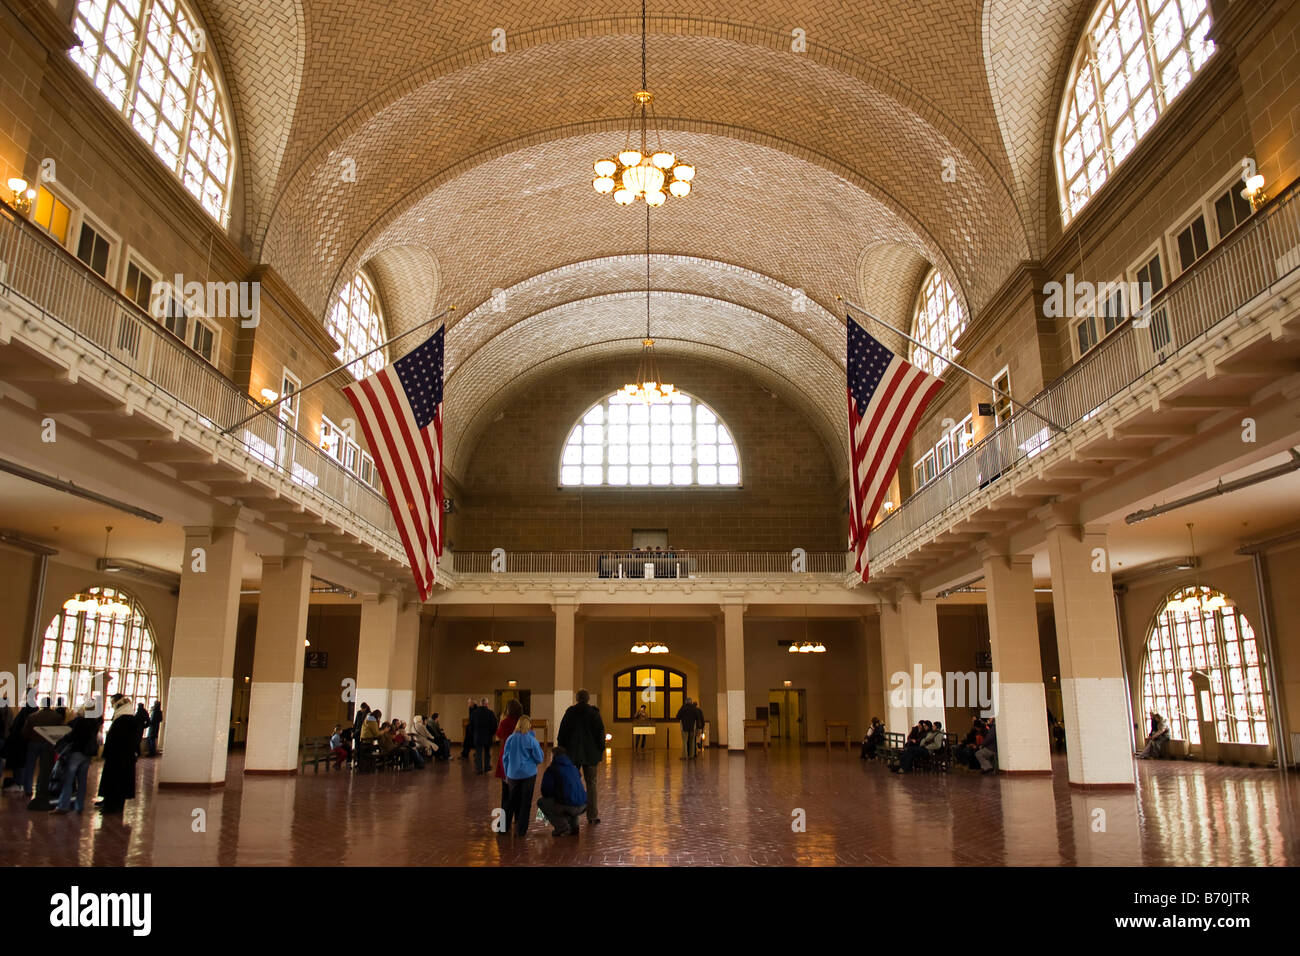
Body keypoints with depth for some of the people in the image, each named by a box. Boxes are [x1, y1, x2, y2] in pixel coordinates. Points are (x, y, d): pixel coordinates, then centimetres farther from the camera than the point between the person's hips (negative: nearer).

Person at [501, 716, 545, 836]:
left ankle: (505, 827, 22)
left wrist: (507, 774, 19)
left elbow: (505, 758, 8)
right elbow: (539, 758, -3)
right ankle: (521, 830, 8)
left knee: (511, 802, 17)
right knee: (525, 802, 6)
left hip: (513, 775, 3)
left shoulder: (510, 739, -1)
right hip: (528, 774, -3)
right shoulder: (531, 740, -10)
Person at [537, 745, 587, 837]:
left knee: (541, 802, 13)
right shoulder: (573, 767, 20)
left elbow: (545, 792, -2)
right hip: (583, 805, 7)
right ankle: (573, 825, 18)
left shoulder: (551, 769, -1)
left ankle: (561, 826, 0)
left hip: (568, 806, -7)